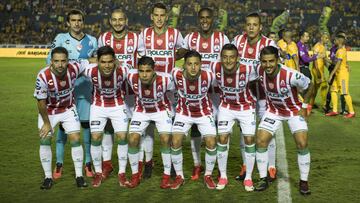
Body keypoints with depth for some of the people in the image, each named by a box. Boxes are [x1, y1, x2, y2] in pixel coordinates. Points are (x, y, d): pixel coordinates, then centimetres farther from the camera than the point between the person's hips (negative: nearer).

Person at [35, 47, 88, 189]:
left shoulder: (74, 68, -24)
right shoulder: (43, 76, -30)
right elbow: (41, 101, -18)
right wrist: (46, 123, -11)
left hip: (68, 109, 2)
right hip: (48, 111, -1)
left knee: (76, 139, -4)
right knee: (45, 140, -6)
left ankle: (79, 176, 9)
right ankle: (48, 177, 10)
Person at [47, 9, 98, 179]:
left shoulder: (92, 41, 9)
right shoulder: (60, 39, 3)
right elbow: (50, 60, 0)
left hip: (85, 89, 1)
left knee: (87, 124, 3)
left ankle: (88, 162, 15)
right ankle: (59, 163, 12)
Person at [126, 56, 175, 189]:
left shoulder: (165, 80, -32)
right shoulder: (131, 77, -28)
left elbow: (174, 89, -10)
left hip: (161, 110, -2)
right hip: (141, 111, 2)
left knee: (165, 140, -16)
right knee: (132, 140, -10)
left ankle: (167, 175, 2)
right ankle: (135, 175, 9)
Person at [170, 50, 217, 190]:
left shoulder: (209, 76, -26)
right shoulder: (176, 75, -25)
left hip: (204, 112, 0)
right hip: (183, 112, 0)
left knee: (211, 143, -12)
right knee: (175, 142, -13)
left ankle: (208, 175, 12)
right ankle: (179, 176, 8)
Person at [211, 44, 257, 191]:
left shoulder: (248, 69, -29)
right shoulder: (215, 68, -24)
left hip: (247, 107, -1)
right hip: (226, 107, 1)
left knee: (249, 140, -2)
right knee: (222, 139, -2)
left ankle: (248, 177, 15)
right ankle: (223, 176, 14)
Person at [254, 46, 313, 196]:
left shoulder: (291, 75, -33)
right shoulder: (259, 70, -21)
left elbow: (309, 86, -13)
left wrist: (304, 106, -9)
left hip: (294, 110, -3)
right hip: (273, 110, 3)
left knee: (302, 144, -14)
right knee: (260, 141, -7)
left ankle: (303, 181, 6)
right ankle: (263, 179, 9)